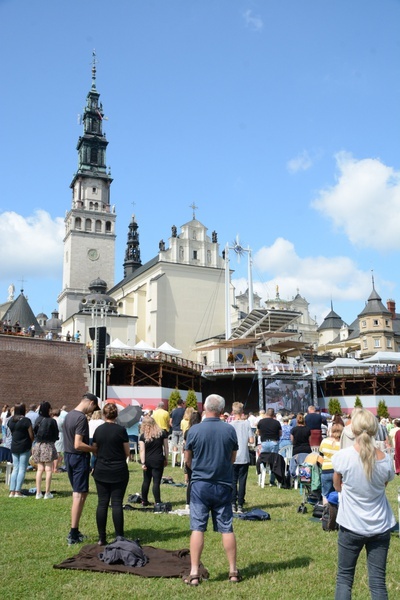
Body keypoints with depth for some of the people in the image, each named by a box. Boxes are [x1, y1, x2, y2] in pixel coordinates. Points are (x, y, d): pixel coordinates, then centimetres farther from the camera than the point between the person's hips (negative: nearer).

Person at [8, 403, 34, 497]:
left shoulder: (10, 420, 6)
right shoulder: (26, 420, -12)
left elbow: (11, 432, 13)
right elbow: (31, 435, -10)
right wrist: (30, 443, 8)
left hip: (14, 447, 6)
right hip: (24, 447, -6)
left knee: (15, 469, 12)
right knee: (22, 469, -1)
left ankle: (12, 491, 9)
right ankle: (17, 491, -3)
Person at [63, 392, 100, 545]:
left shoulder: (69, 415, 9)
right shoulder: (82, 418, -19)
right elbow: (78, 445, -25)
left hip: (68, 456, 9)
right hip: (79, 458, -9)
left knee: (79, 493, 16)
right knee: (79, 495, -2)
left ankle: (75, 531, 21)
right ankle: (73, 535, 2)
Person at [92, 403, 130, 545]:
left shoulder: (98, 430, 0)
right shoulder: (121, 430, -9)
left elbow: (95, 451, 9)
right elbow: (127, 453, -2)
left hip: (101, 471, 3)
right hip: (119, 472, -3)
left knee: (102, 503, 7)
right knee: (117, 504, 1)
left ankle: (101, 538, 12)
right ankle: (119, 537, 4)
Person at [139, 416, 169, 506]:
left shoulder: (143, 436, -1)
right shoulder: (162, 433, 1)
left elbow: (142, 450, -6)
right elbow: (166, 447, 3)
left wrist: (143, 463, -6)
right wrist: (166, 459, 11)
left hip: (147, 461, 1)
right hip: (158, 460, -1)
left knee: (146, 481, 16)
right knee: (156, 482, -1)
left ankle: (144, 501, 26)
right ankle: (157, 502, -6)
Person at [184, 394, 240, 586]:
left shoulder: (194, 430, -9)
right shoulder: (229, 430, -5)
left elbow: (187, 460, 2)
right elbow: (233, 458, 7)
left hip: (200, 484, -2)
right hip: (223, 485, 2)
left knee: (197, 528, 4)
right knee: (226, 528, 10)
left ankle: (194, 573, 7)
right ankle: (233, 571, 20)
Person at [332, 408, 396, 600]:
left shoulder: (342, 456, -17)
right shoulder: (386, 460, -10)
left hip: (351, 526, -2)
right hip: (380, 527, 2)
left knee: (344, 578, 13)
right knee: (378, 581, 10)